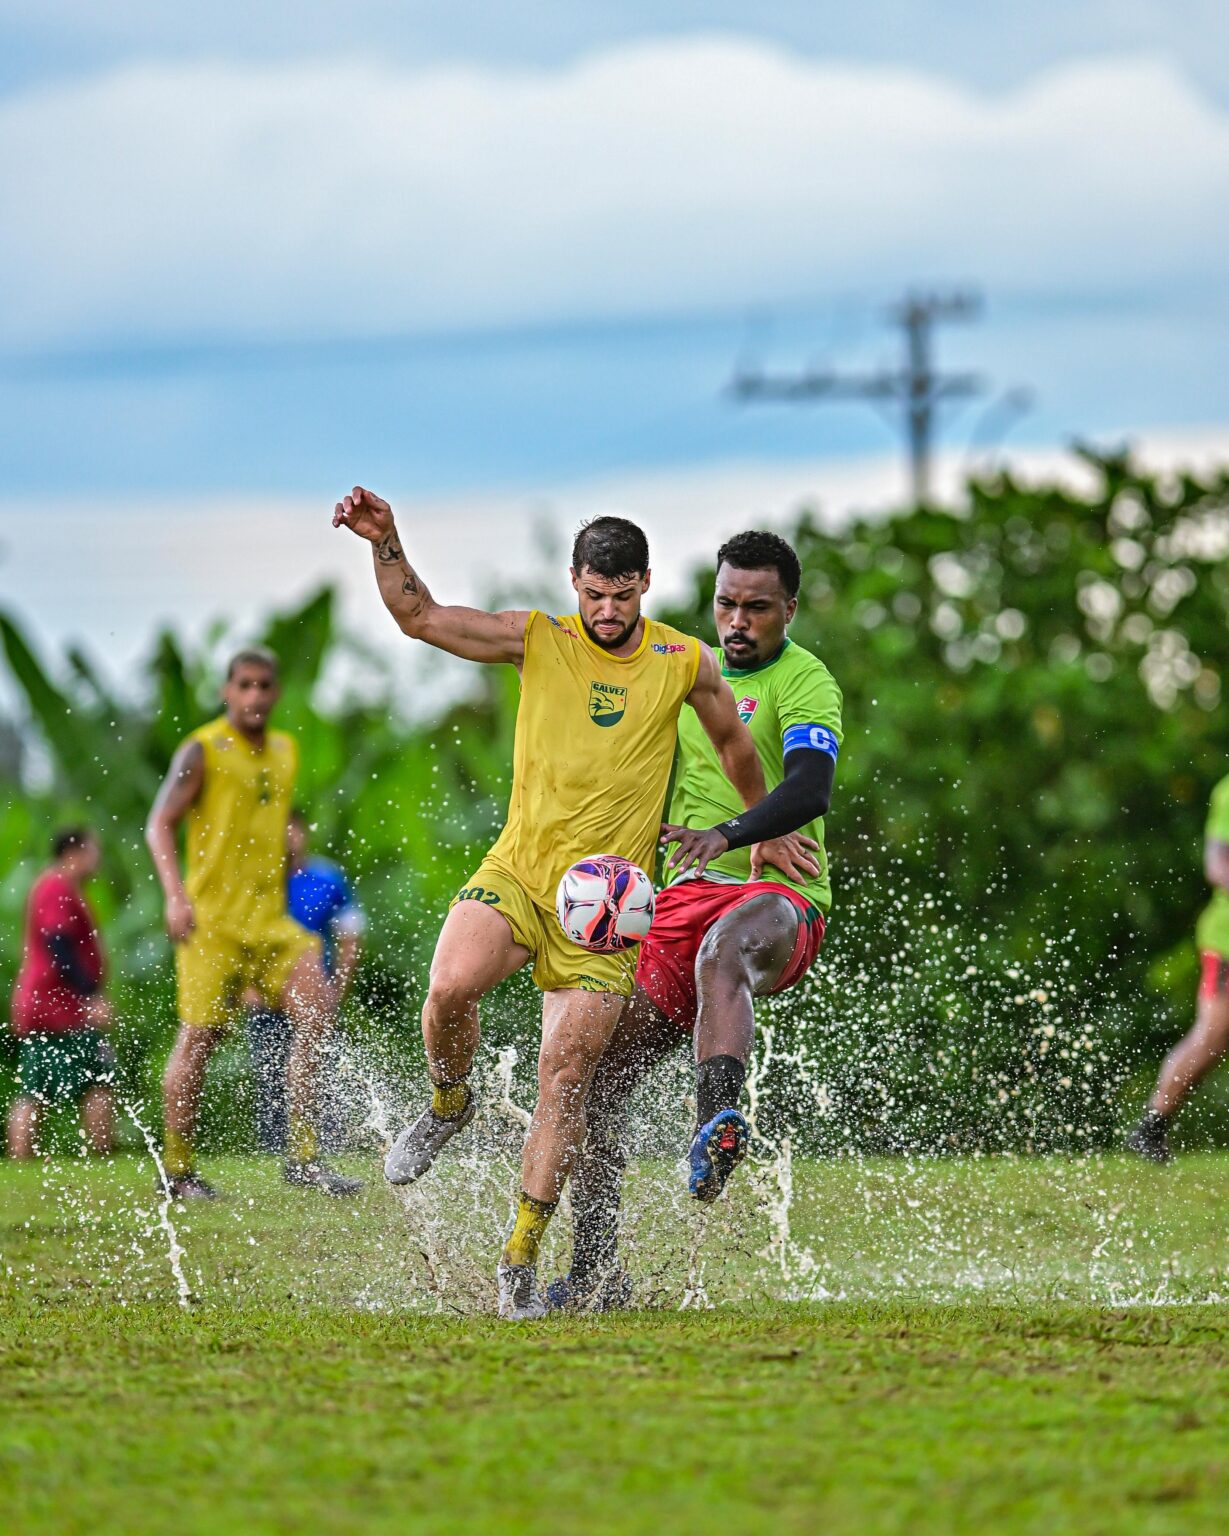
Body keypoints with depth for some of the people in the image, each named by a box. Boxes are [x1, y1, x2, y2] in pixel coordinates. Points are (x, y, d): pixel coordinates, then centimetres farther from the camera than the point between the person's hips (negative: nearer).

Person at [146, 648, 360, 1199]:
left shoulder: (284, 751, 15)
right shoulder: (203, 750, -4)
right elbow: (159, 825, -7)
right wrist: (176, 895, -19)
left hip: (270, 916, 6)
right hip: (211, 915, -6)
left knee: (317, 1010, -10)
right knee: (200, 1037, -3)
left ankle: (303, 1158, -5)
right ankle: (177, 1169, 8)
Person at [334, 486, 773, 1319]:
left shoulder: (686, 663, 2)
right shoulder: (539, 640, 0)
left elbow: (732, 741, 21)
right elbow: (419, 616, -1)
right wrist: (387, 546, -17)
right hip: (517, 872, 0)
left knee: (566, 1076, -6)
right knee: (449, 988, -29)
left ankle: (521, 1262, 4)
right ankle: (448, 1103, 5)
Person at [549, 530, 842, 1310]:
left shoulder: (804, 682, -5)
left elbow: (810, 787, -23)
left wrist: (729, 834, -40)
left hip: (776, 896, -7)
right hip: (685, 895, 7)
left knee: (722, 954, -42)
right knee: (600, 1071, -1)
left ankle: (720, 1126, -64)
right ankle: (595, 1272, 9)